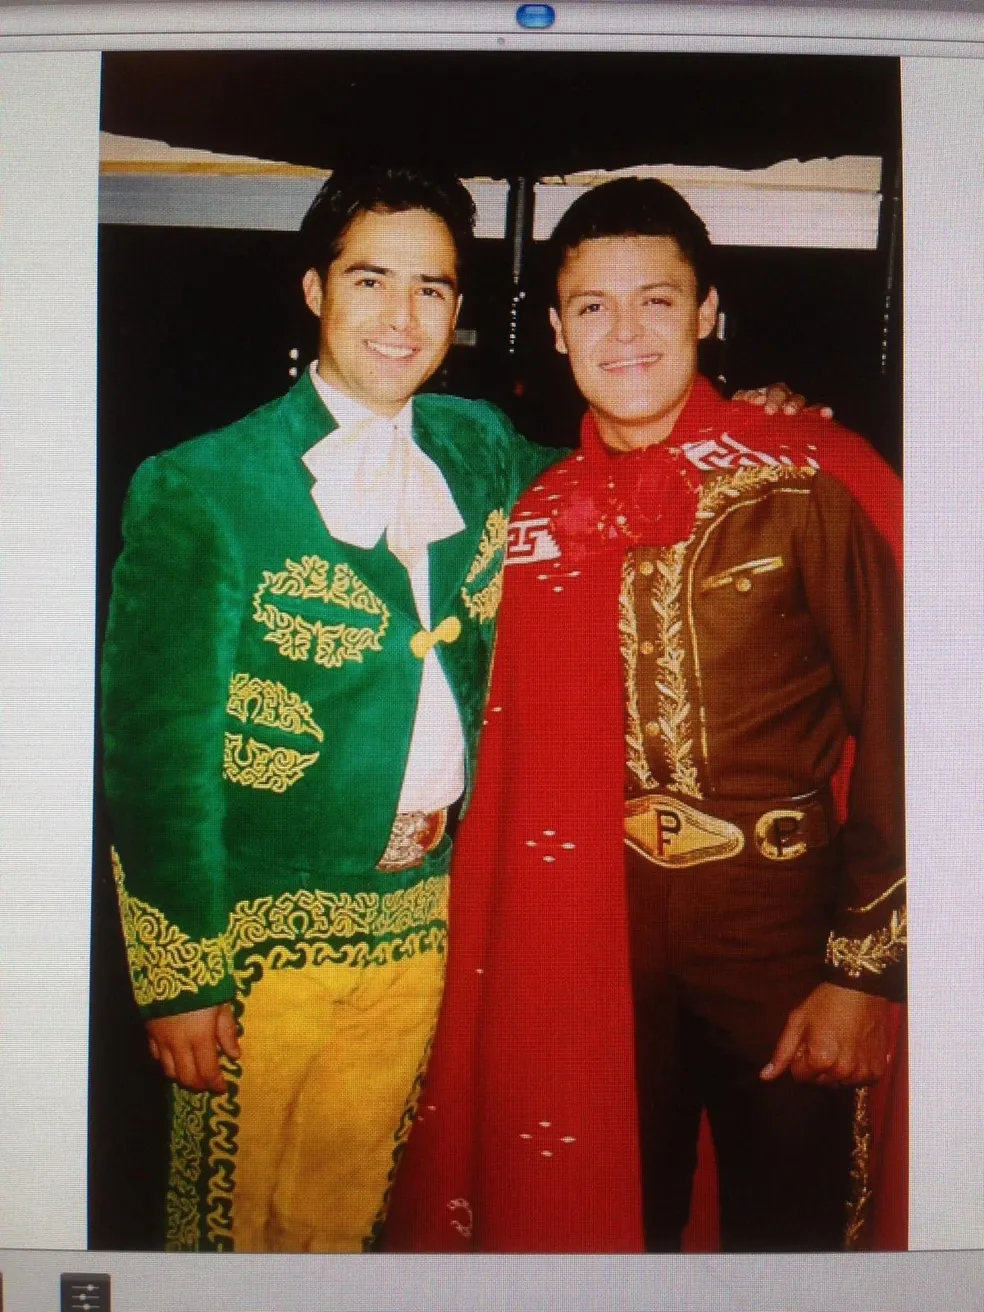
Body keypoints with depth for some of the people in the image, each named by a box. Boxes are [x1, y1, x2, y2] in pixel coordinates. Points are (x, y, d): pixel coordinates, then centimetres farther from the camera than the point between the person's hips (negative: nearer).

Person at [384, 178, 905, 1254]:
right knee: (612, 1219, 19)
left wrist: (867, 967, -11)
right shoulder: (540, 514, 3)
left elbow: (892, 722, -9)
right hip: (599, 943, 3)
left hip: (781, 931, -3)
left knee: (789, 1227, 14)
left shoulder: (806, 485, -9)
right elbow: (521, 756, 8)